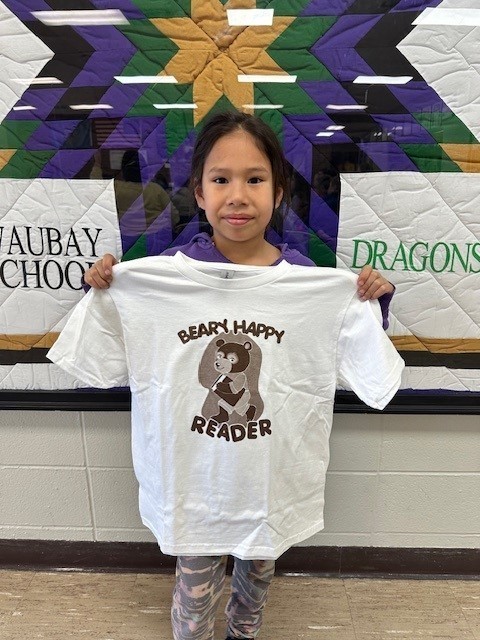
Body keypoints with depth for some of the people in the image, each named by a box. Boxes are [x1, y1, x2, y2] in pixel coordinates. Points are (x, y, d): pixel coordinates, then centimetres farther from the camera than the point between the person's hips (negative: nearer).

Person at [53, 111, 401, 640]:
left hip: (274, 472, 2)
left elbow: (364, 364, 0)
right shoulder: (166, 272, -14)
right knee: (195, 588, 19)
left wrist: (374, 302, -15)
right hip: (194, 473, -1)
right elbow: (110, 357, 1)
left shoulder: (305, 278, -13)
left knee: (260, 566, 29)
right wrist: (101, 292, -14)